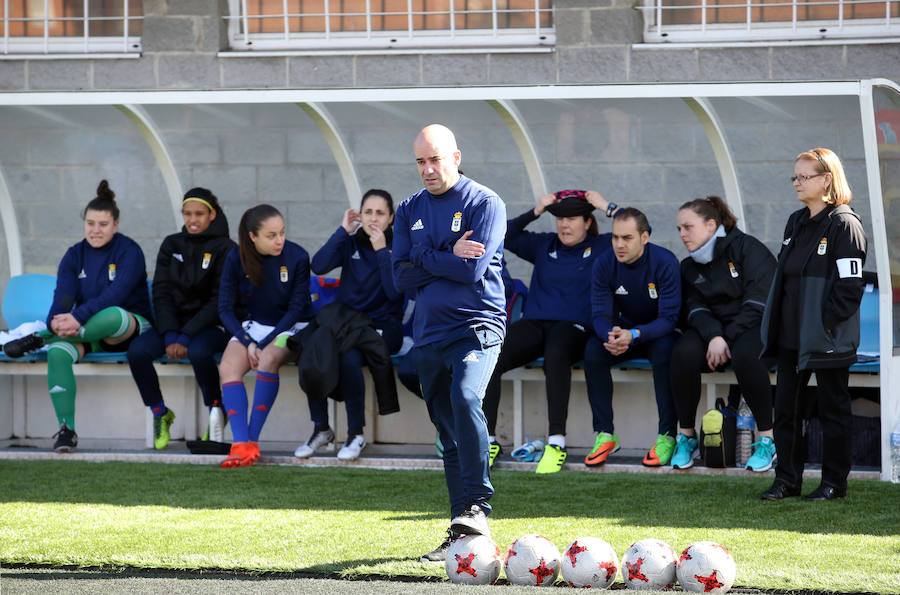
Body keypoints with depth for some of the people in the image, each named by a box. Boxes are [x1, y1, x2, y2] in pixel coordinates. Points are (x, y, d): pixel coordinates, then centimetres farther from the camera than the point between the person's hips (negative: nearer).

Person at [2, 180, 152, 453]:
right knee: (58, 353, -31)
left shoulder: (129, 251, -7)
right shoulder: (75, 255, 8)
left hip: (130, 328, -4)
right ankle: (66, 429, -30)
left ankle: (38, 339, -27)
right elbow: (63, 295, -5)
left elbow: (115, 294, -22)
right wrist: (58, 321, -30)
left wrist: (78, 317, -36)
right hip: (87, 332, 4)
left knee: (111, 316, -42)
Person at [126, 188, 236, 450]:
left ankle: (216, 409, -12)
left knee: (199, 352, -38)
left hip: (212, 326, -4)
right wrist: (170, 335, -13)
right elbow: (161, 293, 4)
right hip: (173, 321, 4)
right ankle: (160, 413, -4)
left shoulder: (224, 249, -4)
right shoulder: (171, 245, 10)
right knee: (137, 350, -24)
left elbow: (219, 301, -10)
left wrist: (186, 337, -20)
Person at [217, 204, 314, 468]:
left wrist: (264, 344, -17)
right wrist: (248, 342, -17)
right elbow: (225, 308, -2)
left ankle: (253, 439, -29)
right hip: (254, 325, 3)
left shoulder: (296, 257, -13)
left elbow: (297, 308, -10)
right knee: (228, 367, -26)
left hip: (292, 327, -3)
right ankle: (240, 445, -35)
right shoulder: (236, 259, -7)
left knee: (268, 359, -34)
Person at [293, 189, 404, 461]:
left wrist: (381, 252, -15)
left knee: (349, 357, -35)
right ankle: (321, 428, -10)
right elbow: (319, 265, -8)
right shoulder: (350, 243, 10)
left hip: (383, 328, -4)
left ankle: (356, 434, -20)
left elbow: (395, 292, -14)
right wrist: (343, 231, -8)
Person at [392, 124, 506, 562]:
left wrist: (425, 261, -4)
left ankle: (477, 506, -28)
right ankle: (461, 534, 10)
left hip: (477, 325, -6)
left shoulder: (484, 203, -3)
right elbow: (401, 277, 4)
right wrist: (448, 257, -6)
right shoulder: (410, 211, 14)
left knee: (465, 397, -30)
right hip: (429, 333, 6)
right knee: (448, 432, 7)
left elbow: (472, 270, -14)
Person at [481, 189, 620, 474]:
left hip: (573, 327, -4)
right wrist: (535, 212, 10)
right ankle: (487, 440, -21)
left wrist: (607, 207, 5)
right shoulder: (544, 246, 22)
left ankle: (557, 442, -42)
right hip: (534, 323, 4)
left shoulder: (600, 247, 11)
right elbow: (503, 236, 17)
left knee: (555, 354, -42)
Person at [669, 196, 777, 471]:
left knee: (744, 355, -39)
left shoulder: (748, 249, -6)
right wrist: (713, 336, -21)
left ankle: (766, 439, -29)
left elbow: (758, 303, -14)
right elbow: (695, 307, 1)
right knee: (684, 353, -28)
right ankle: (686, 436, -16)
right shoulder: (690, 266, 14)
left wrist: (727, 338, -19)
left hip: (753, 328, -5)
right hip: (712, 329, 5)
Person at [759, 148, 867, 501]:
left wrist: (826, 322, -18)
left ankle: (834, 482, 10)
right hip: (792, 337, 8)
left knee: (832, 408, 2)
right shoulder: (796, 223, 14)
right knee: (787, 407, 7)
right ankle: (787, 479, 13)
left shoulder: (844, 224, -10)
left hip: (828, 338, -8)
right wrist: (775, 324, 10)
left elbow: (850, 285, -14)